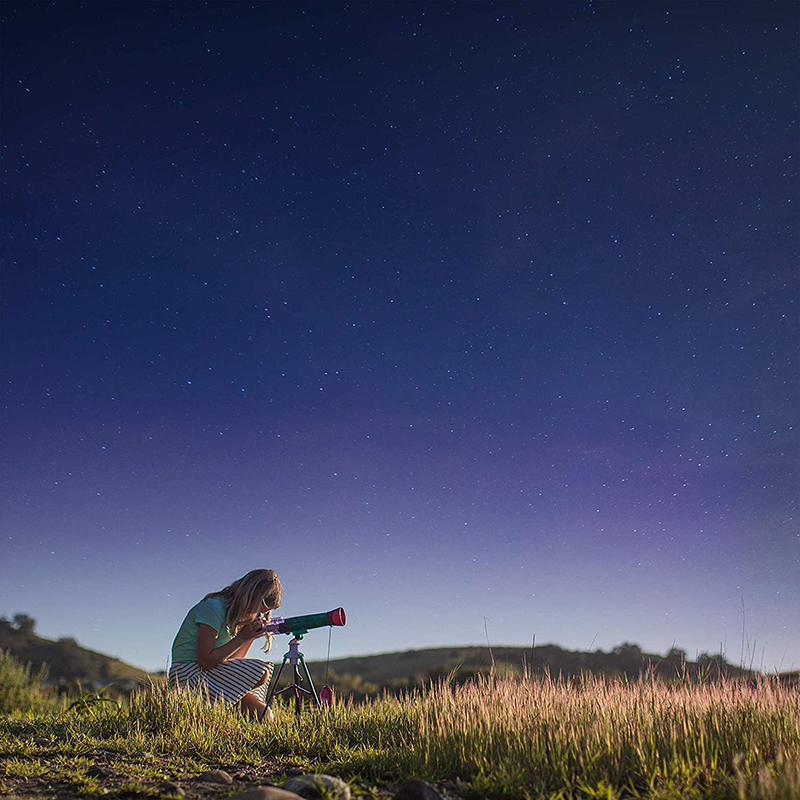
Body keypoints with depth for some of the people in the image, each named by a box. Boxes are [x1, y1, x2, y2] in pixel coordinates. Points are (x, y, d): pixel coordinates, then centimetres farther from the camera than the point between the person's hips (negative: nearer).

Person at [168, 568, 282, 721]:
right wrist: (242, 638, -19)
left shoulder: (234, 612, 12)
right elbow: (205, 661, -22)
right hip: (189, 676, -9)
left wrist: (251, 636, -3)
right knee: (260, 672, -22)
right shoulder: (213, 607, -16)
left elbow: (231, 660, 9)